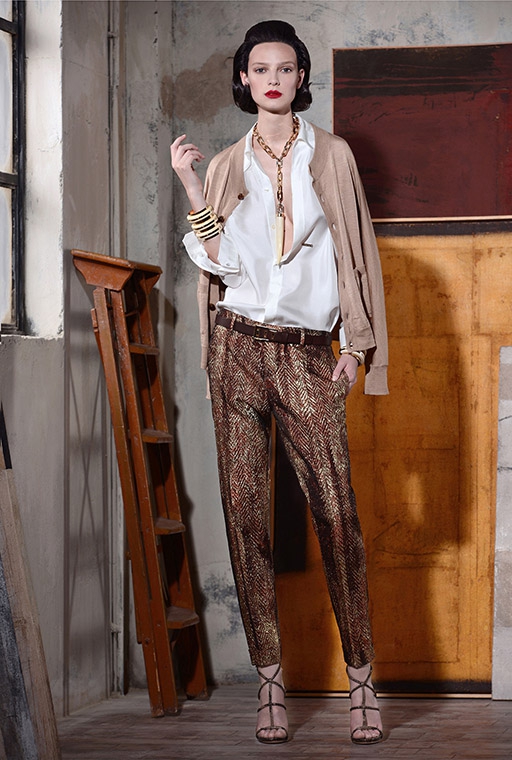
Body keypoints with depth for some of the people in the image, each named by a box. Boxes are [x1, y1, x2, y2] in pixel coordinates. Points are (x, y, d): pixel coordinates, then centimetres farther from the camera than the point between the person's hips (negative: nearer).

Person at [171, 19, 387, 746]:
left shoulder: (331, 155, 8)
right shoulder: (226, 166, 11)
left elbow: (354, 249, 7)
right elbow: (221, 261, 2)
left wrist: (357, 344, 0)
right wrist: (194, 191, -8)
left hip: (308, 352, -1)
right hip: (240, 345, 1)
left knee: (336, 510, -9)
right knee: (246, 510, -2)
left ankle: (362, 680, -2)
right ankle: (270, 682, 3)